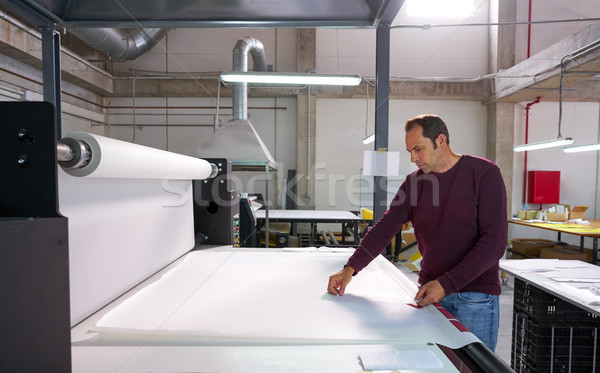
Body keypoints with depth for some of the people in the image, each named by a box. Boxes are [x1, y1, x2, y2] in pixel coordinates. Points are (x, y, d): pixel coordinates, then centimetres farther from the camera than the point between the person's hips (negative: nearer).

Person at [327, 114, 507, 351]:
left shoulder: (483, 173, -8)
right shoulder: (414, 181, 5)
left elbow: (494, 242, -14)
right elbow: (384, 228, 1)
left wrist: (446, 284, -19)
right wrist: (350, 269, -9)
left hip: (475, 297, -3)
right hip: (429, 291, 4)